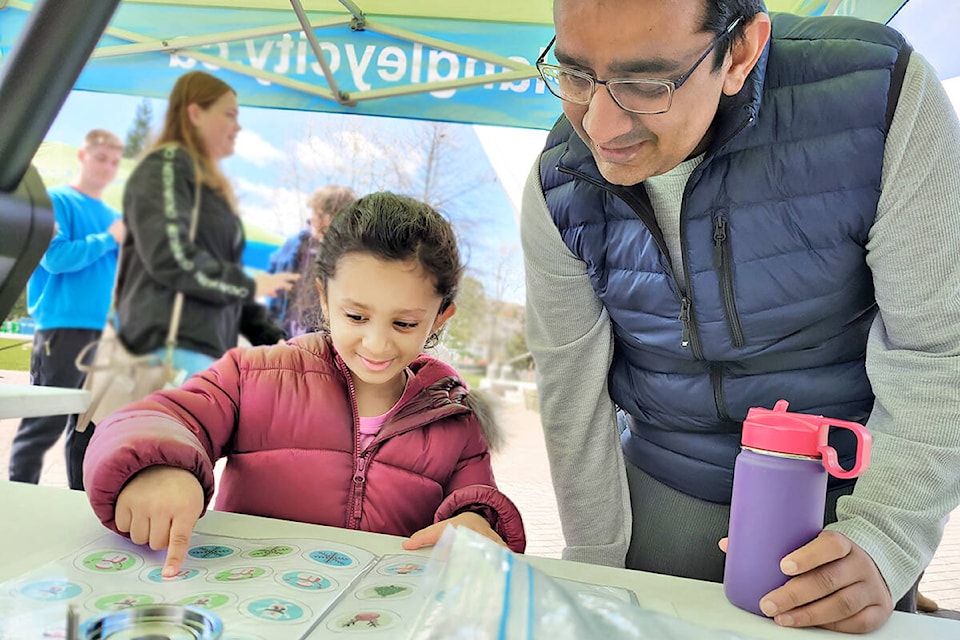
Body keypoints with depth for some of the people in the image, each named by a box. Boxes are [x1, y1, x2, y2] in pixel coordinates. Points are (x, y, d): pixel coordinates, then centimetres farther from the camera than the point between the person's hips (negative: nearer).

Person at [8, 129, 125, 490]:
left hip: (106, 332, 6)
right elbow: (55, 257, -15)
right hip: (63, 327, -6)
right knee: (42, 427, -3)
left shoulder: (114, 216, 17)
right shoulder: (56, 201, 0)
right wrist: (108, 240, -8)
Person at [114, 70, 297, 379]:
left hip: (209, 348, 9)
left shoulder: (210, 184, 23)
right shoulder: (167, 165, -3)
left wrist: (272, 337, 11)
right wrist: (250, 286, -6)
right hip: (173, 348, -9)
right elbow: (171, 258, -18)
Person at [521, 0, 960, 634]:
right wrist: (596, 565, -4)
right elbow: (572, 391, -9)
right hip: (664, 491, 2)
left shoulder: (884, 94, -22)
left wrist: (879, 539, -25)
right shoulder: (557, 189, -15)